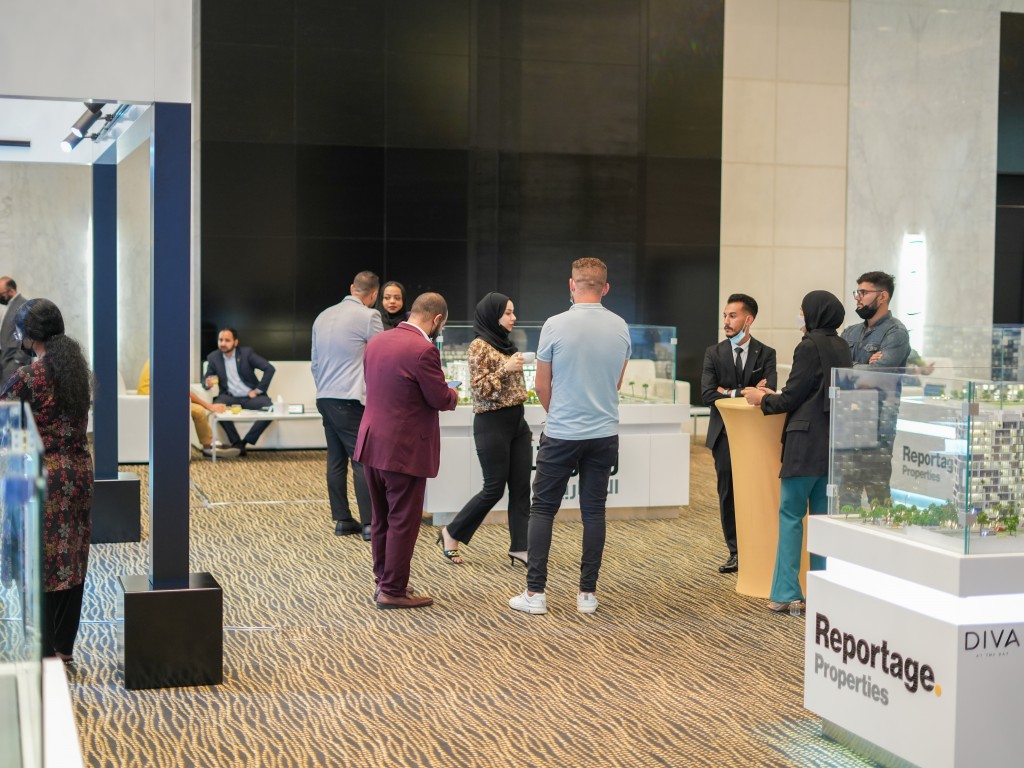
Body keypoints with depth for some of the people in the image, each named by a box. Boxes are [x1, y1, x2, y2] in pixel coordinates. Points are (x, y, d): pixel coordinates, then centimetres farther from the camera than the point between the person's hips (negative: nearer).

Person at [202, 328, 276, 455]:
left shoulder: (246, 352, -3)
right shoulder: (213, 357, 4)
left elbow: (269, 369, -7)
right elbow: (206, 378, 9)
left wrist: (258, 390, -12)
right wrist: (207, 383, -17)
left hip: (251, 397, -1)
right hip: (230, 397, 1)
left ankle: (244, 442, -21)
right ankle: (235, 442, -21)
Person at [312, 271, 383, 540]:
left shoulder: (324, 316, 14)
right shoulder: (368, 316, -8)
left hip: (325, 397, 7)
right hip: (351, 398, -7)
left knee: (336, 461, 10)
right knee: (363, 460, -6)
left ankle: (342, 520, 12)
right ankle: (369, 523, -8)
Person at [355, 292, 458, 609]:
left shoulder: (376, 341, 7)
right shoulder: (423, 350, -19)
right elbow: (441, 399, -15)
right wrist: (453, 394, 9)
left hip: (372, 443, 8)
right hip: (405, 449, -8)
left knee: (381, 518, 18)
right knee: (403, 521, 2)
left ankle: (383, 580, 28)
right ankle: (393, 590, 8)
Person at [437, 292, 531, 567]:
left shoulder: (506, 344, 13)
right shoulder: (480, 346, -10)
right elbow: (479, 389, -16)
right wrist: (505, 369, -22)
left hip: (517, 421, 8)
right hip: (492, 424, -8)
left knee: (521, 487, 4)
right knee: (494, 488, -2)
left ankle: (519, 547, 9)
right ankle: (451, 533, 14)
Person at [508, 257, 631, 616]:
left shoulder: (555, 325, -11)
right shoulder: (620, 328, 1)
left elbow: (542, 386, -2)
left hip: (561, 434, -3)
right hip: (604, 434, 3)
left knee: (543, 509, 6)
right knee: (593, 512, 8)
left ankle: (535, 593, 3)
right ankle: (587, 593, 10)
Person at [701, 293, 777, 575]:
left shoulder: (766, 354, 2)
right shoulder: (714, 353, 5)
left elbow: (768, 392, -12)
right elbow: (707, 394, -7)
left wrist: (730, 392, -11)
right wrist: (746, 394, -13)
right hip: (725, 433, 1)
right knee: (728, 493, 3)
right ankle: (736, 553, 10)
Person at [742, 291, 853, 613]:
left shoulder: (810, 346, -11)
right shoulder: (842, 348, 13)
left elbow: (791, 398, -10)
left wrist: (762, 399, 9)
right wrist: (774, 395, 24)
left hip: (807, 442, -8)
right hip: (834, 442, 8)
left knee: (790, 514, -2)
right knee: (823, 516, 10)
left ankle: (786, 592, -3)